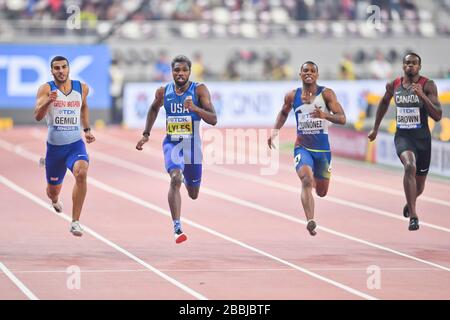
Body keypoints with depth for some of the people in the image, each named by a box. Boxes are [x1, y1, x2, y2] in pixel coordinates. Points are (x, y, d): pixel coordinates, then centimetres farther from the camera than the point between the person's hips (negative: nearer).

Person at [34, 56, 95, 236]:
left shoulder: (82, 88, 1)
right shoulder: (46, 89, -10)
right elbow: (38, 116, -23)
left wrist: (86, 129, 19)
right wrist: (48, 101, -41)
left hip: (75, 144, 0)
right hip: (54, 146, 0)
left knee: (81, 174, -31)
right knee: (53, 190, 14)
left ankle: (75, 222, -25)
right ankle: (55, 199, 56)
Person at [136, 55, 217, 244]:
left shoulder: (199, 90, -10)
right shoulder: (163, 92, -3)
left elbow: (213, 120, -17)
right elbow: (154, 109, 19)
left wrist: (195, 108, -32)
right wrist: (146, 134, 16)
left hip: (192, 145, 1)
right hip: (172, 143, 0)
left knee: (193, 194, 16)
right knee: (175, 179, -29)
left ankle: (185, 178, 55)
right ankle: (177, 228, -32)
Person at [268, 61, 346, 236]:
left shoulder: (326, 94, -6)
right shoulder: (292, 96, 1)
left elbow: (342, 119, -13)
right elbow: (283, 113, 23)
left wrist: (324, 115, -32)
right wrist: (275, 131, 8)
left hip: (323, 149, 1)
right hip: (302, 147, 0)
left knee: (322, 192, 13)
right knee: (307, 181, -28)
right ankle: (310, 221, -35)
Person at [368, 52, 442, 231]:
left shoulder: (428, 86, -9)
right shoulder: (393, 85, 1)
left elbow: (437, 116, -17)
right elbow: (384, 102, 23)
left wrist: (422, 95, -28)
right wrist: (375, 128, 27)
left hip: (422, 138, 0)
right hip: (402, 136, 0)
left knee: (419, 187, 13)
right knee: (410, 166, -33)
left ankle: (409, 203, 52)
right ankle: (413, 216, -30)